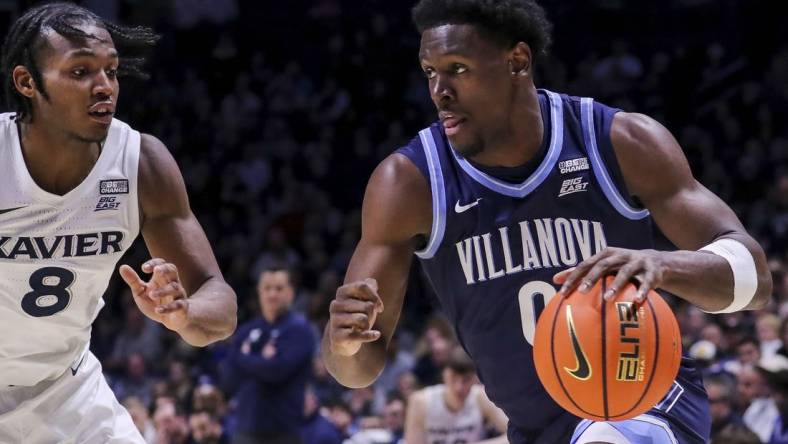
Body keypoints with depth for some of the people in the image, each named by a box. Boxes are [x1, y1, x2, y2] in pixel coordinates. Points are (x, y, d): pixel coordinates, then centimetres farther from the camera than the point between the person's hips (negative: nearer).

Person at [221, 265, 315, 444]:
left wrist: (245, 359, -2)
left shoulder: (299, 329, -4)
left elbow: (277, 370, -18)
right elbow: (230, 379, 5)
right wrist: (261, 361, -10)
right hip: (247, 429, 5)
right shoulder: (247, 331, 13)